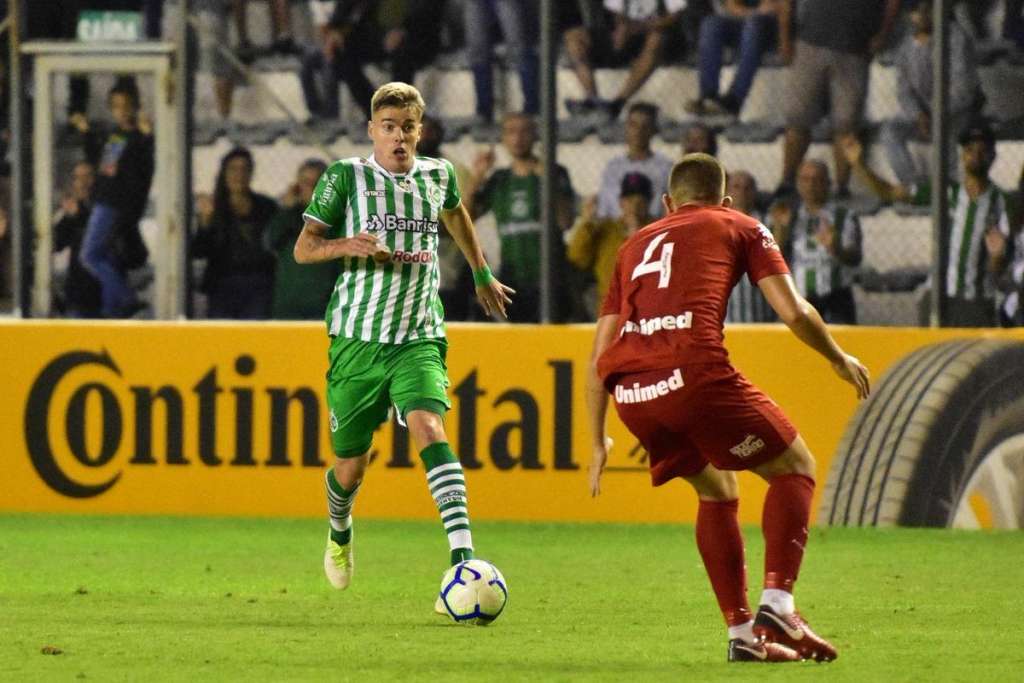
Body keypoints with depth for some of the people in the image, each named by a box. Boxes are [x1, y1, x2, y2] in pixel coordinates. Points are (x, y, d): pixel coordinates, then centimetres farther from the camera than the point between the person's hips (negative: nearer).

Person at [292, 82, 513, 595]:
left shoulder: (437, 176, 6)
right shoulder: (346, 177, -3)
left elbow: (455, 214, 30)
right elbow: (303, 248, -1)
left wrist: (482, 274, 40)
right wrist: (347, 245, -22)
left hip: (419, 337, 1)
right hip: (357, 336, -1)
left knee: (429, 429, -24)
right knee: (351, 466, 7)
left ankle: (463, 560, -35)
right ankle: (339, 533, 44)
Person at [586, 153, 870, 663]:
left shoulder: (636, 244, 32)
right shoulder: (740, 228, 20)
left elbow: (599, 357, 28)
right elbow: (794, 313, 8)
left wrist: (598, 442, 33)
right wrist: (839, 360, 26)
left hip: (627, 391, 5)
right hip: (694, 370, -5)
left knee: (716, 490, 26)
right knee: (795, 467, 14)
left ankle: (741, 634, 19)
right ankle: (777, 606, -4)